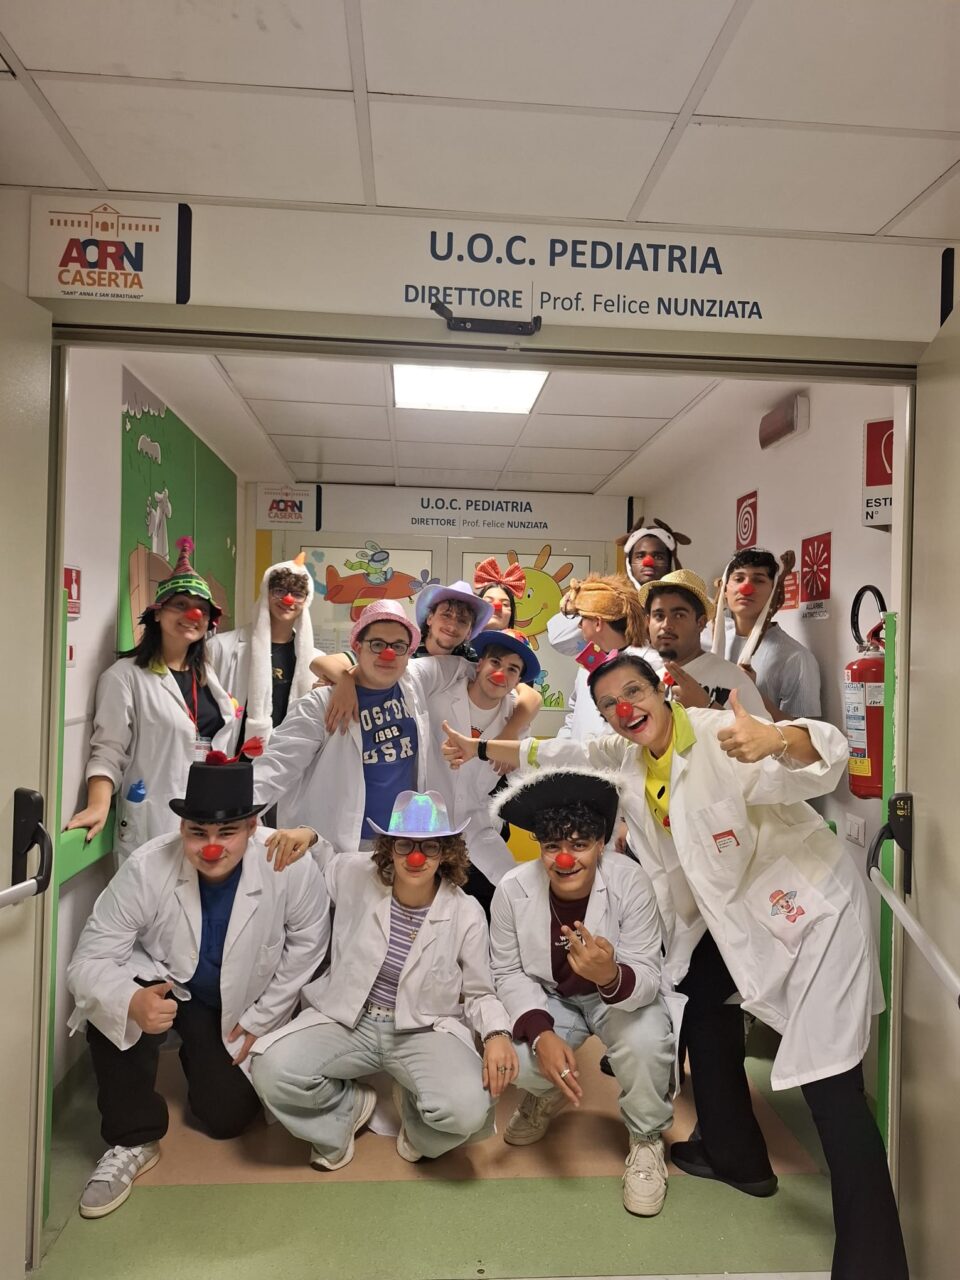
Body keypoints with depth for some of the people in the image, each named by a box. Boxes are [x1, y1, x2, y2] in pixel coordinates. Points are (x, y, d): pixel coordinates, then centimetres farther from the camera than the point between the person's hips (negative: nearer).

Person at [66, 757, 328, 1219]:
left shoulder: (292, 867, -31)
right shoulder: (146, 868, -33)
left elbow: (306, 944, -13)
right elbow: (88, 961, -27)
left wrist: (259, 1022, -8)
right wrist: (131, 1002, -49)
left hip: (236, 1008, 2)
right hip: (159, 985, -1)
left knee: (227, 1118, 3)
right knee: (110, 1012, -33)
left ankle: (201, 1058, 38)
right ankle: (133, 1140, -7)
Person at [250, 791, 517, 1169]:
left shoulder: (466, 914, -11)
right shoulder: (355, 875, -11)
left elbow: (479, 993, 0)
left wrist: (497, 1033, -20)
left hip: (425, 1030, -1)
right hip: (348, 1020, 1)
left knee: (469, 1109, -30)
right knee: (271, 1069, -25)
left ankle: (414, 1109, 11)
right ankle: (348, 1108, 9)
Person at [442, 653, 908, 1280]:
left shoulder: (721, 735, -27)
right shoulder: (625, 757, -2)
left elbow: (823, 759, -41)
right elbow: (559, 756, 13)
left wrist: (777, 739, -64)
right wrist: (481, 748, 15)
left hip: (812, 904, -9)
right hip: (738, 911, 9)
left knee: (830, 1082, -12)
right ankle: (736, 1156, 44)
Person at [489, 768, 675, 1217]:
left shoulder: (630, 882, -28)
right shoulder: (513, 889, -23)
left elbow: (647, 978, -27)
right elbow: (509, 973, -13)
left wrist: (610, 976, -52)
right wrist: (541, 1033, -30)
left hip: (620, 995, -2)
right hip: (549, 998, 2)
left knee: (644, 1042, -33)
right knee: (519, 1060, -25)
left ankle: (646, 1139, 2)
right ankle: (546, 1093, 17)